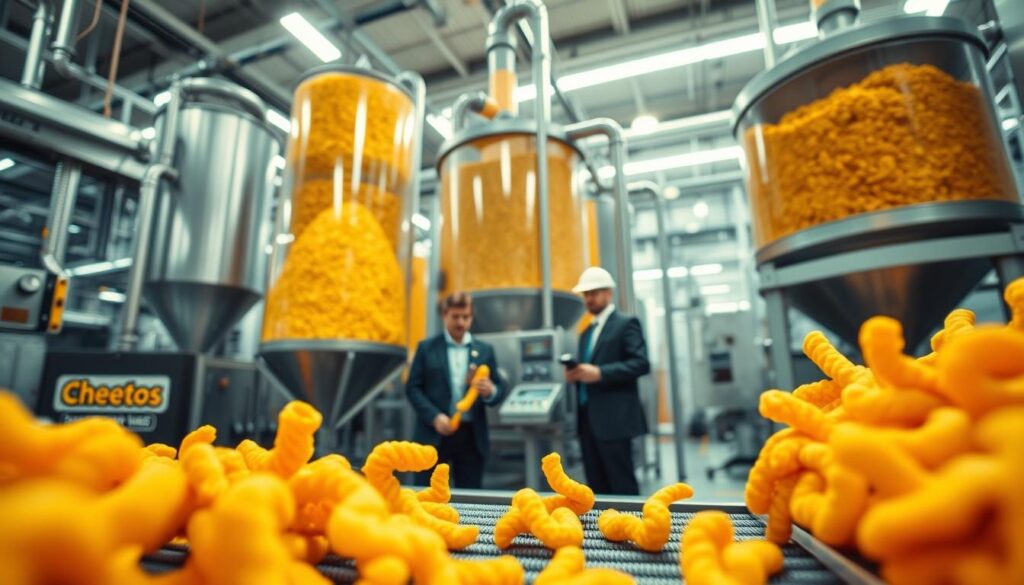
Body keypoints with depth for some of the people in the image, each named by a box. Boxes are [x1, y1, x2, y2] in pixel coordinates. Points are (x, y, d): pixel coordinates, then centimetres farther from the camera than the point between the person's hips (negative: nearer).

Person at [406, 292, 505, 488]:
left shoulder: (485, 350, 8)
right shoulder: (427, 348, 3)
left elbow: (498, 391, 7)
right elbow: (412, 388, -1)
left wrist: (490, 391, -17)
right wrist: (434, 416, -14)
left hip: (472, 436, 2)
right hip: (434, 435, -1)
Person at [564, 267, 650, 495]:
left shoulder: (626, 323, -3)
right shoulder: (586, 332, 20)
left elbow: (641, 363, -14)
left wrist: (599, 373, -22)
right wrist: (575, 374, 1)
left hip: (613, 418, -8)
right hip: (588, 419, 8)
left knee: (622, 487, -2)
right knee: (596, 487, 12)